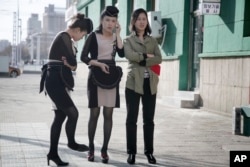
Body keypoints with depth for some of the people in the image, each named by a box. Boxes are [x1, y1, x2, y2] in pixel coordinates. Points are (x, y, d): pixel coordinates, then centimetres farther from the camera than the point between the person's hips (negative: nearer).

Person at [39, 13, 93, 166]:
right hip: (55, 82, -10)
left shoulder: (66, 39, 19)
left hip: (60, 82, 10)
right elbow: (72, 62, -19)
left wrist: (69, 63, -3)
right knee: (73, 113, -8)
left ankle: (53, 153, 13)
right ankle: (71, 142, 14)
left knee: (61, 116, 9)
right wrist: (69, 63, 1)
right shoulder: (64, 37, -13)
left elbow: (73, 65, 17)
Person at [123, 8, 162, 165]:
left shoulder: (153, 40, 14)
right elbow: (130, 55, -14)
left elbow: (159, 59, 0)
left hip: (150, 83, 3)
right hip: (134, 82, -2)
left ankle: (149, 151, 16)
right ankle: (131, 152, 7)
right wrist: (147, 56, -8)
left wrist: (142, 60, -10)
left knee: (149, 119, 7)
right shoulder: (128, 40, 7)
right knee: (131, 119, 0)